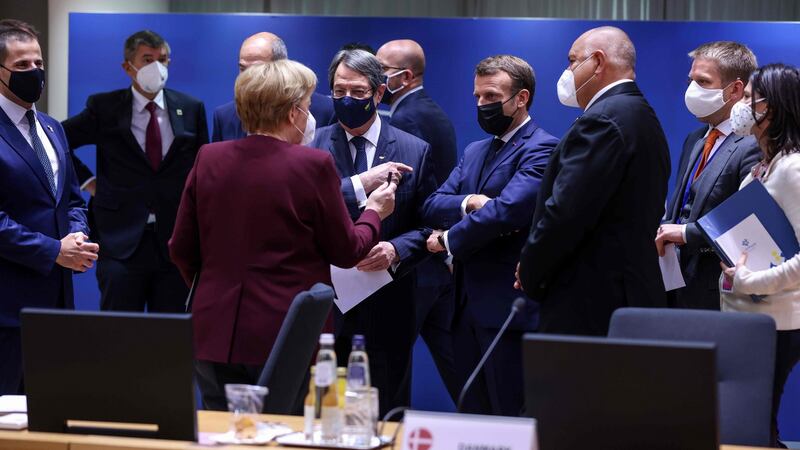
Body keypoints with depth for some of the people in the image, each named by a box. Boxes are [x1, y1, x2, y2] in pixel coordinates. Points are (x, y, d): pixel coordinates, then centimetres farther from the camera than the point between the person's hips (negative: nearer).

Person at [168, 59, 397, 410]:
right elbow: (346, 252, -1)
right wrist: (374, 212, 18)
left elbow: (182, 250, 9)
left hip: (215, 336, 4)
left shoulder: (208, 159, 2)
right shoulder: (314, 165, -10)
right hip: (287, 339, -4)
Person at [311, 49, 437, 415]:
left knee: (387, 415, 7)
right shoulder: (313, 145, 3)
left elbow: (428, 225, 4)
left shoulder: (415, 151, 5)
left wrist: (396, 250, -16)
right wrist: (360, 184, -21)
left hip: (387, 311, 0)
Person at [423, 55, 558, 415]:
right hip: (468, 305, 8)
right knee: (473, 420, 12)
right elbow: (431, 206, 9)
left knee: (513, 424, -5)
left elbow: (506, 211, -22)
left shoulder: (540, 150, -9)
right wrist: (468, 203, -13)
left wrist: (448, 239, -8)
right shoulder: (475, 152, 19)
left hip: (510, 308, -8)